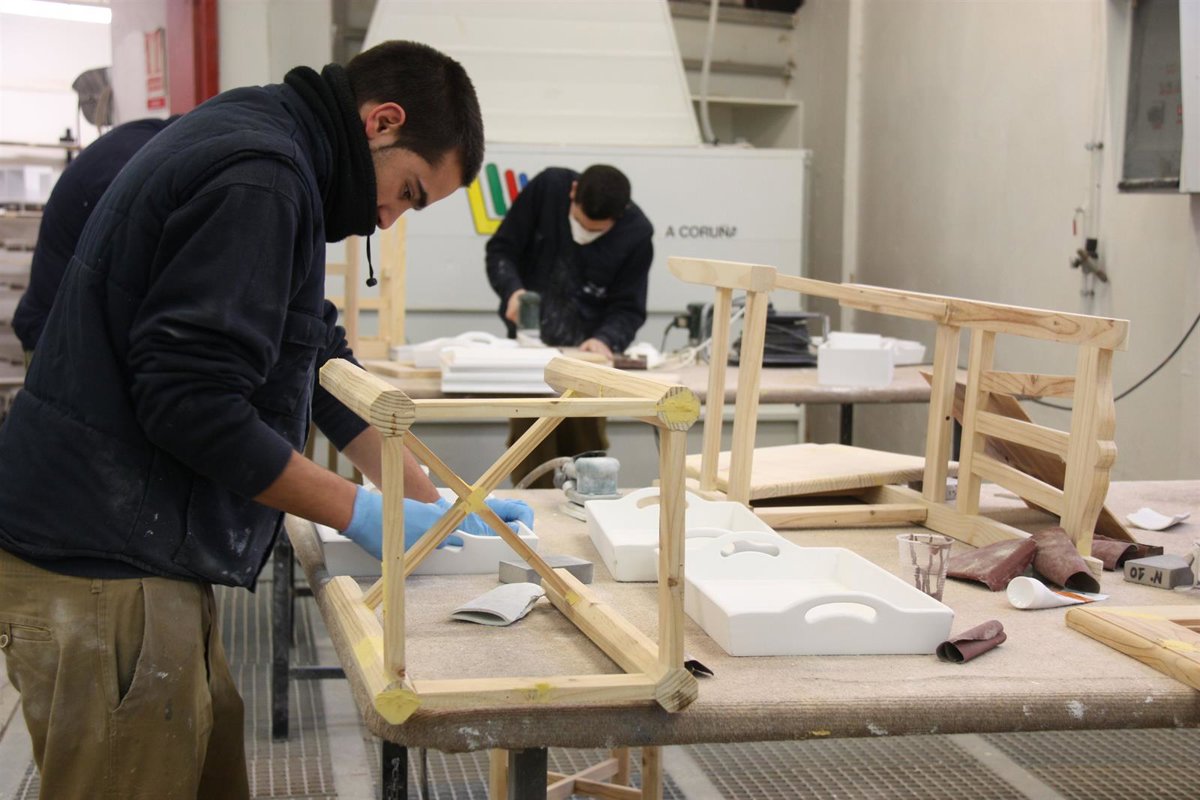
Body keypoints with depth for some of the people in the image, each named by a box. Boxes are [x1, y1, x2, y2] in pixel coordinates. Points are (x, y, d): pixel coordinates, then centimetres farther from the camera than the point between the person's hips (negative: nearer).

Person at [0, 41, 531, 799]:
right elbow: (191, 402, -23)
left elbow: (320, 360, 18)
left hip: (139, 559, 10)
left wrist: (434, 498, 14)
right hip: (105, 576, -10)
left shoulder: (256, 146, 14)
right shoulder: (256, 179, -18)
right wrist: (360, 513, -12)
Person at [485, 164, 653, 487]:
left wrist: (605, 339, -28)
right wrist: (512, 289, -22)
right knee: (530, 452, -3)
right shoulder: (548, 186, -13)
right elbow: (501, 248, -4)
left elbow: (629, 308, -8)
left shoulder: (637, 234, -13)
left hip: (586, 352, 0)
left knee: (585, 451, 3)